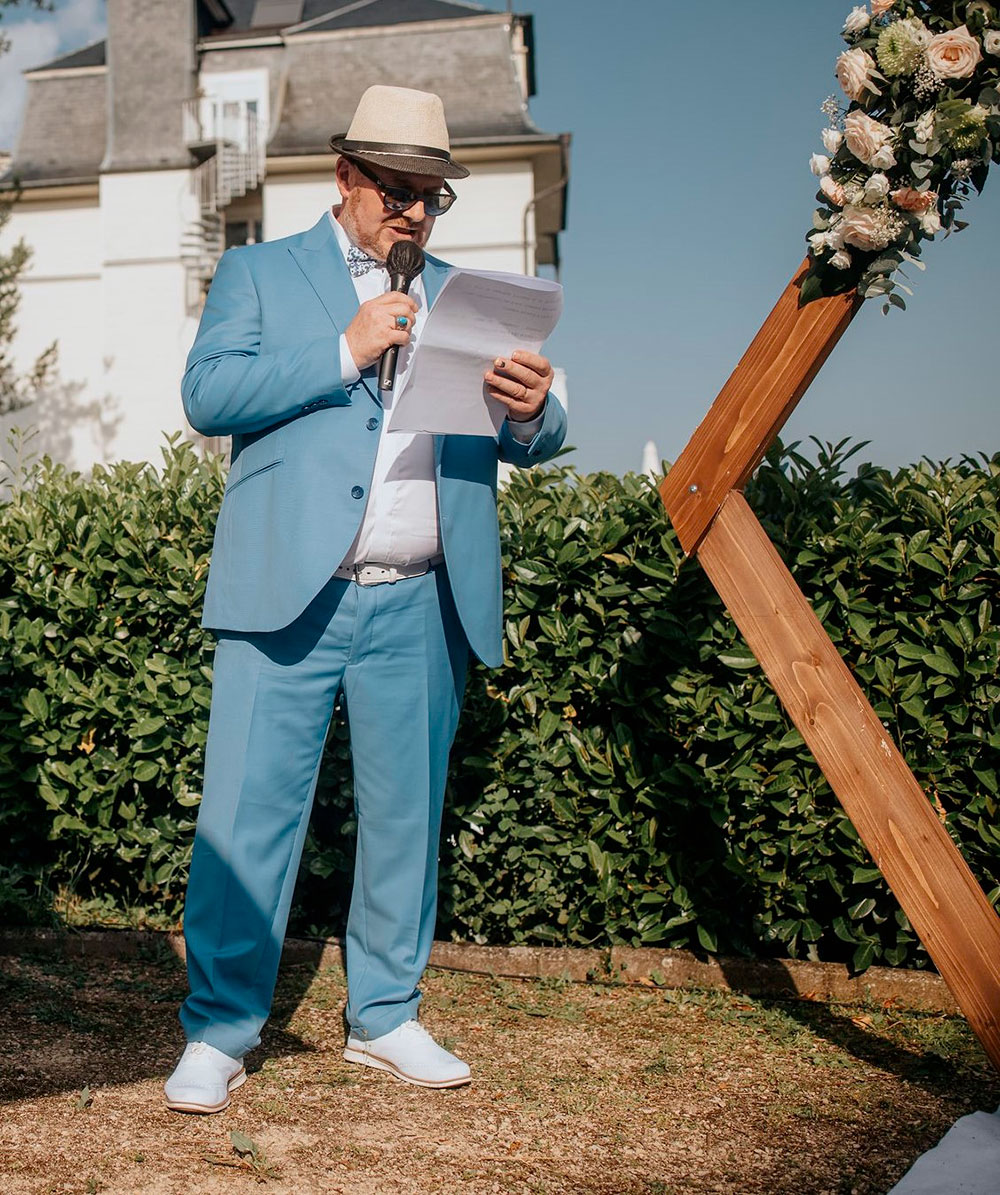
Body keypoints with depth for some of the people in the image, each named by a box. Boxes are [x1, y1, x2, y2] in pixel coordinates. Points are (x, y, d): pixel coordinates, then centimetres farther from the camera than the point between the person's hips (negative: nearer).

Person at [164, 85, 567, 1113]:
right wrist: (344, 351, -12)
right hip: (289, 594, -3)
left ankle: (384, 1019, 22)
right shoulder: (260, 273, 11)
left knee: (405, 817, 9)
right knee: (247, 814, -5)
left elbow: (531, 444, 13)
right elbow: (207, 393, -5)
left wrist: (532, 409, -11)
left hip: (419, 610, 4)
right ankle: (216, 1034, 5)